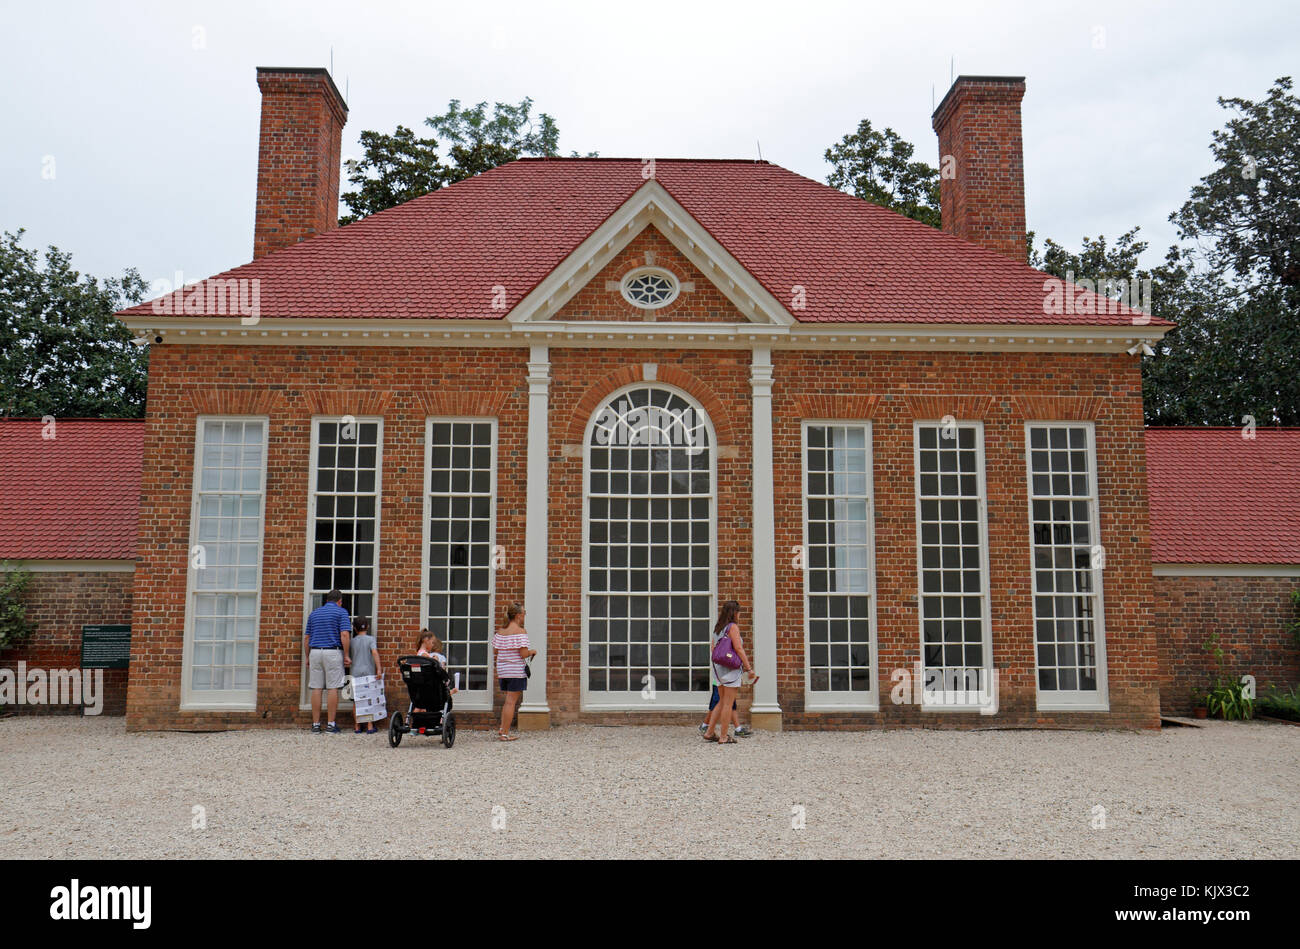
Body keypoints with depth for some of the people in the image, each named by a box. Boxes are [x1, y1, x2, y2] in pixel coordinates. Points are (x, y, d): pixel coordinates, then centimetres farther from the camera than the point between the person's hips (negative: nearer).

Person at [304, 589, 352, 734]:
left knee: (316, 688, 5)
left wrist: (308, 657, 20)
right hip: (333, 652, -4)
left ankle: (316, 724, 6)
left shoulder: (314, 613, 16)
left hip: (315, 652, 4)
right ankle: (331, 725, 0)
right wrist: (347, 656, -7)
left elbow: (306, 638, 15)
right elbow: (345, 635, -11)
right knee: (333, 688, 0)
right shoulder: (341, 612, 1)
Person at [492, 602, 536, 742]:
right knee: (511, 701, -2)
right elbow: (524, 654, -19)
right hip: (516, 670, -7)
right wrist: (532, 652, 1)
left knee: (508, 700, 19)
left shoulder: (500, 631, 8)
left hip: (503, 670, 7)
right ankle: (505, 734, 0)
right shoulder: (520, 631, -13)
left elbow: (495, 650, 10)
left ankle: (502, 730, 14)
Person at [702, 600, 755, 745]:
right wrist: (749, 668, -14)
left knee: (722, 702, 16)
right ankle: (724, 737, 2)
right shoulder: (733, 627, -11)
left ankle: (709, 732, 15)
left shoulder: (717, 628, 13)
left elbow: (712, 649, 17)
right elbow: (738, 649, -16)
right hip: (732, 668, -8)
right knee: (728, 703, -2)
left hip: (719, 668, 8)